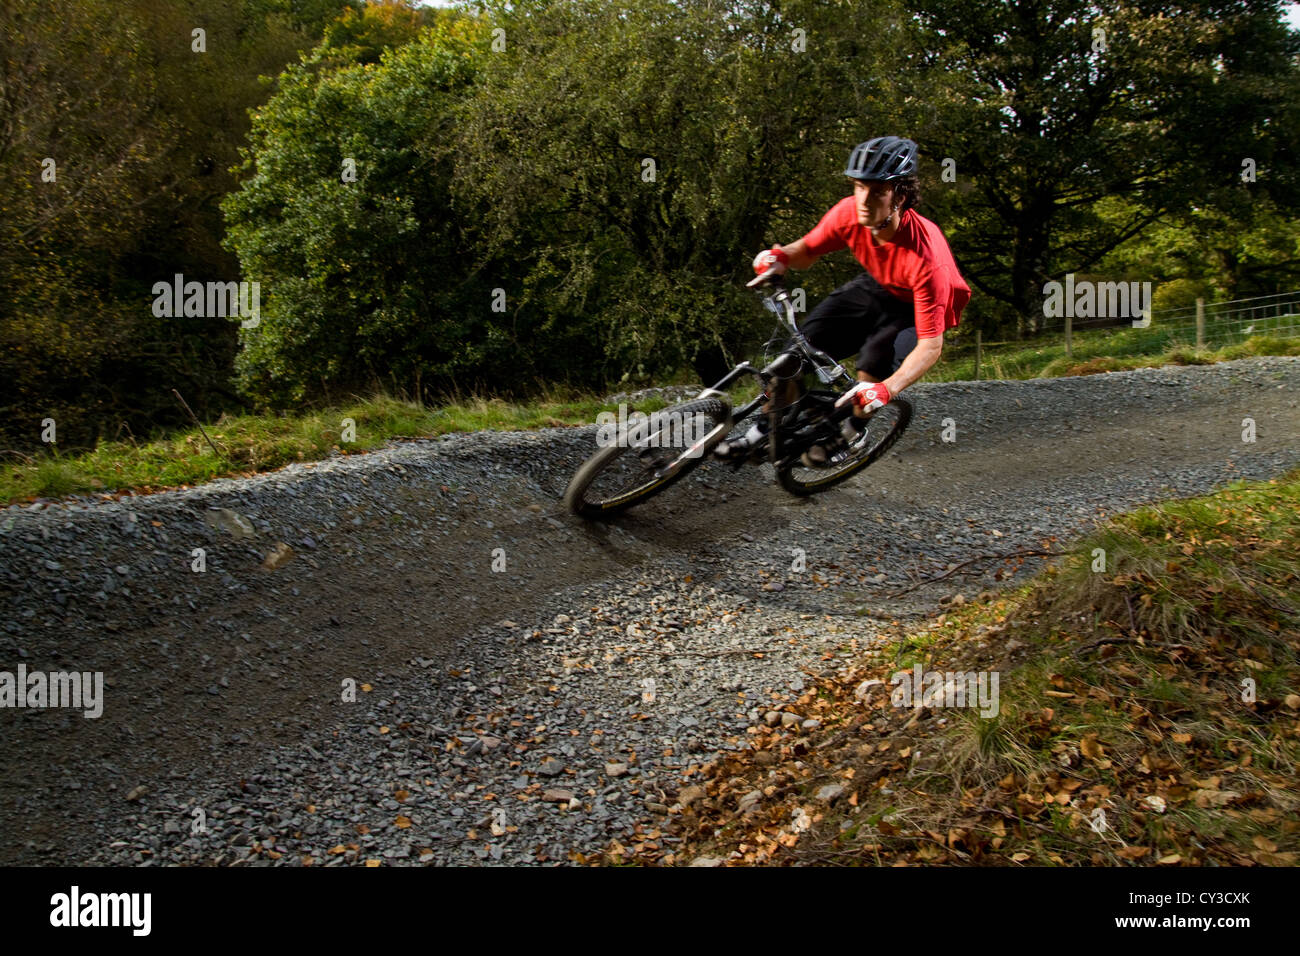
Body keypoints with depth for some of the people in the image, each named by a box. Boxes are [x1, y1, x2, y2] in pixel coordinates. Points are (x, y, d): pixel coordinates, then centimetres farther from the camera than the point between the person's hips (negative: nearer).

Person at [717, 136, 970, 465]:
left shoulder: (925, 255, -39)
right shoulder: (850, 212, -26)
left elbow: (931, 345, -36)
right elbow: (807, 251, -7)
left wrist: (886, 390, -51)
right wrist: (781, 257, -32)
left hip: (916, 306, -5)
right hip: (876, 287, 5)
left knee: (875, 358, -32)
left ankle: (851, 433, -3)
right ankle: (763, 433, 2)